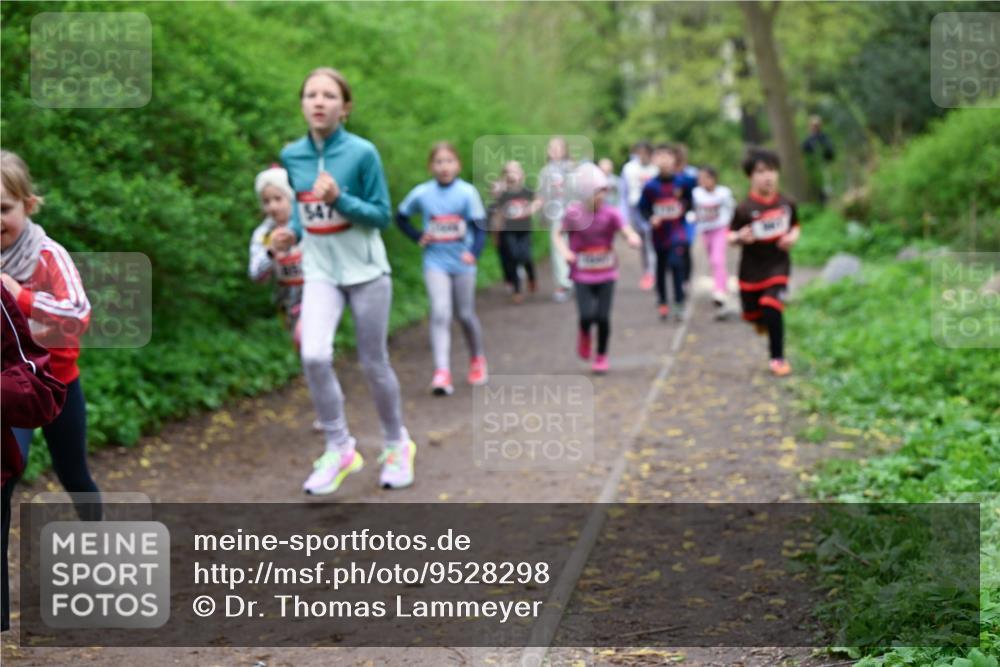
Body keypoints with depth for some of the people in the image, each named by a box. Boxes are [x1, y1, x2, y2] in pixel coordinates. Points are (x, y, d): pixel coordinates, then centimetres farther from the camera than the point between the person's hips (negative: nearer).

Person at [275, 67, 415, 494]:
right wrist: (293, 232, -2)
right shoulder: (292, 155, 0)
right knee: (314, 356, -18)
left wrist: (339, 199, -24)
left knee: (373, 364, 7)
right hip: (321, 271, 3)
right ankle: (339, 450, -1)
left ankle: (396, 446, 30)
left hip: (365, 270, -3)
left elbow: (382, 216, -9)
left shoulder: (362, 153, -13)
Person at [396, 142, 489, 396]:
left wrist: (473, 253, -23)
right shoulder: (421, 193, -3)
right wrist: (418, 237, -2)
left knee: (466, 315, 12)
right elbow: (401, 218, 13)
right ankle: (442, 372, -20)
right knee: (440, 313, -15)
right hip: (436, 262, 0)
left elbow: (480, 227, -7)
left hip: (462, 263, 0)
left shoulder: (467, 192, -7)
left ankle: (477, 359, 38)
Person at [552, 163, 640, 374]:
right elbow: (559, 236, 2)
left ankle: (601, 356, 24)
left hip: (606, 274, 1)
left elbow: (627, 231, -19)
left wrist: (633, 238, -42)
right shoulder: (573, 214, -11)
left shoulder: (610, 213, -10)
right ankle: (584, 333, 24)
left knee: (603, 317, 0)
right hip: (582, 275, -1)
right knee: (587, 315, -14)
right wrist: (565, 251, -16)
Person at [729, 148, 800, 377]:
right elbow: (730, 236, -9)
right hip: (752, 269, 0)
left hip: (778, 265, 0)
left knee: (772, 309, -16)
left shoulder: (786, 203, -3)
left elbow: (794, 226, 14)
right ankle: (763, 323, 51)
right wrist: (740, 237, -31)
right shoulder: (745, 208, -14)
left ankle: (777, 358, -1)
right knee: (753, 313, 11)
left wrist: (792, 237, -7)